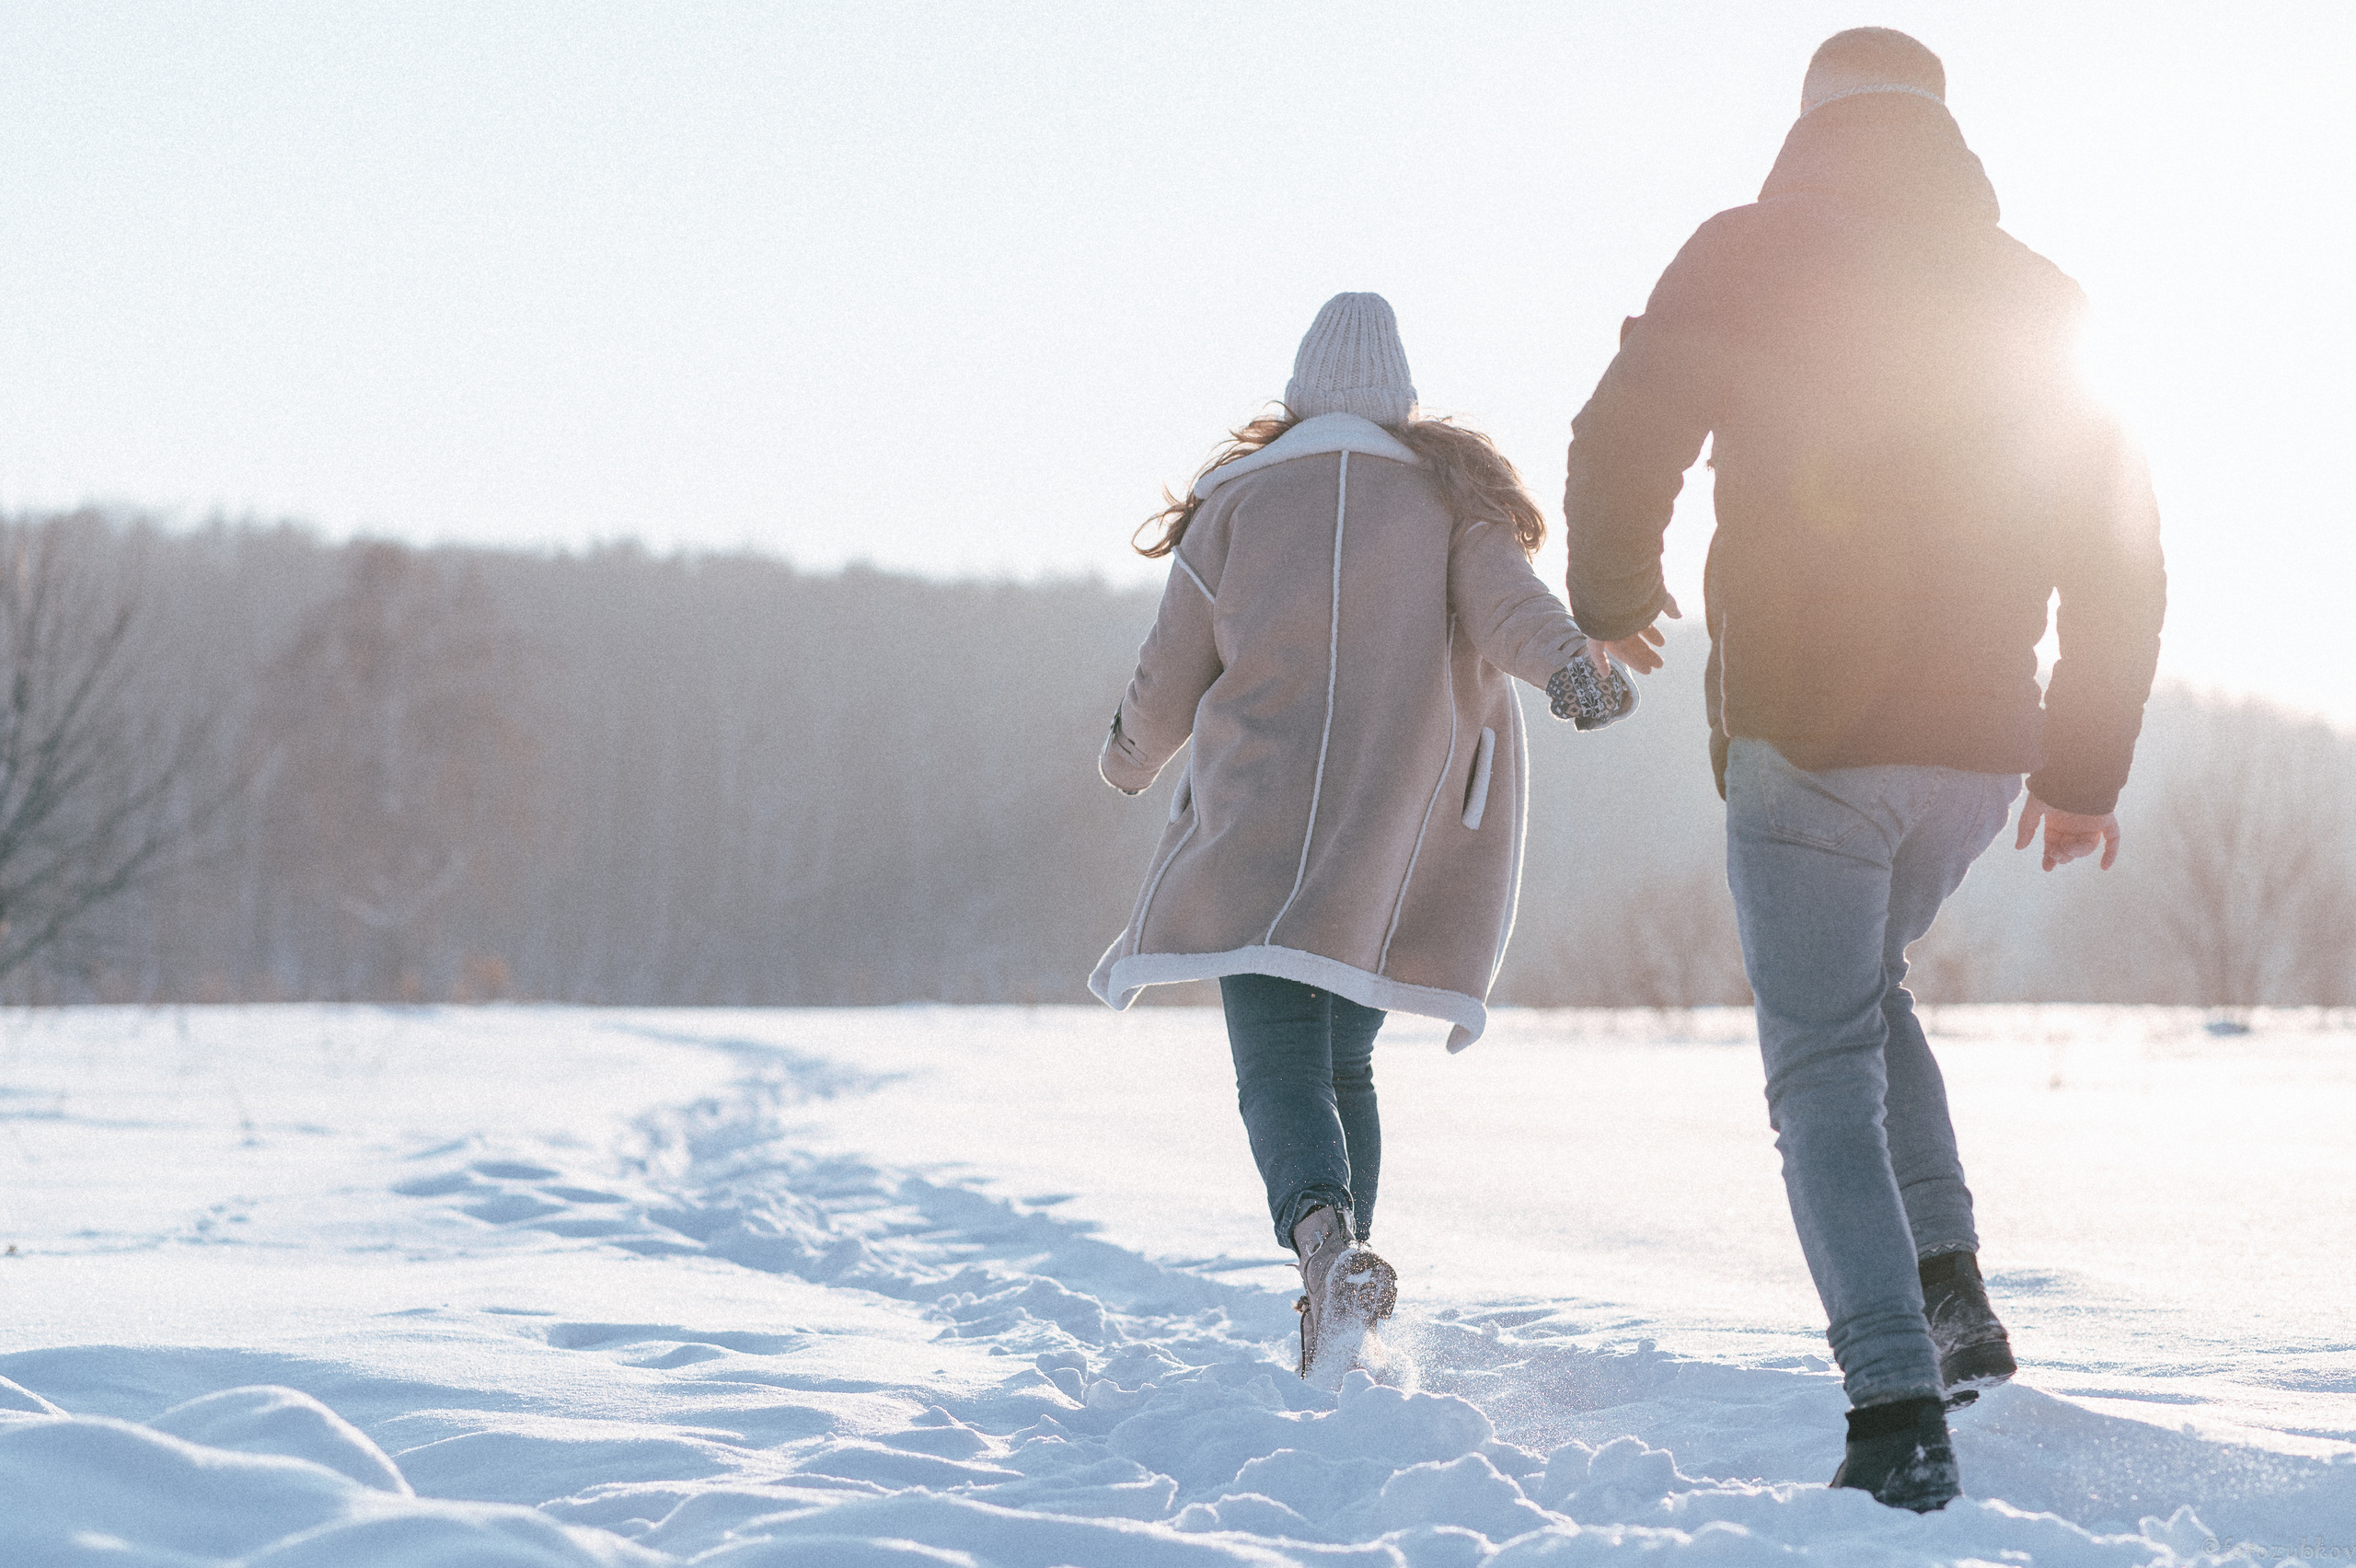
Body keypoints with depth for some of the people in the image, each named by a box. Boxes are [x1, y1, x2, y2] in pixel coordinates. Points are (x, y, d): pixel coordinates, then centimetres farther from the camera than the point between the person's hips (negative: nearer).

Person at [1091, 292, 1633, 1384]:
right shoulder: (1453, 499, 12)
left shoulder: (1235, 505, 7)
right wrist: (1568, 660, -28)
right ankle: (1333, 1308, 13)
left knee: (1277, 1065, -10)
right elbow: (1505, 605, -11)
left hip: (1263, 829, -3)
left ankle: (1327, 1242, -38)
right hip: (1405, 841, 3)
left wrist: (1128, 759, 30)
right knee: (1343, 1061, 18)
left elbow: (1167, 688, 10)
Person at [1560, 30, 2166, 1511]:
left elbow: (1625, 442, -11)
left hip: (1803, 733, -4)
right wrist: (2089, 769, 17)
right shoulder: (2032, 295, 10)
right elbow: (2120, 543, 10)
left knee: (1825, 1066, 2)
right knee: (1867, 991, 27)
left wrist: (1610, 597, 10)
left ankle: (1900, 1410, -11)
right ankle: (1951, 1289, 12)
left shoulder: (1747, 258, -3)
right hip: (1977, 745, 4)